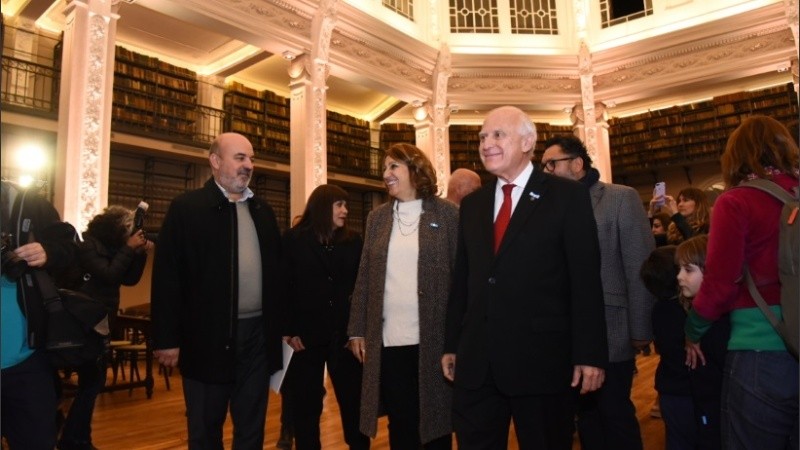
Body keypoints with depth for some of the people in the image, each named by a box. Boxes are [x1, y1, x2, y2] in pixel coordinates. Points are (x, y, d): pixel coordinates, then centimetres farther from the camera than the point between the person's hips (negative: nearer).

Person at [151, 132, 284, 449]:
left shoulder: (263, 211, 11)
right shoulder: (186, 208, -5)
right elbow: (167, 277, -8)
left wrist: (282, 327, 9)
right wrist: (167, 339, -11)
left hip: (257, 334, 4)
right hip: (208, 336, -4)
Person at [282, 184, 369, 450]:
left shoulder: (353, 242, 6)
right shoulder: (294, 240, -1)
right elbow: (283, 288, -4)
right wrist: (290, 331, -8)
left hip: (345, 335, 2)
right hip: (306, 335, -2)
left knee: (353, 400, 9)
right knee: (306, 404, 11)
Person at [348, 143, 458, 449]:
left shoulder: (446, 213, -1)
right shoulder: (377, 218, 10)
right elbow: (364, 278, 10)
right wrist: (357, 330, 7)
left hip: (432, 338, -3)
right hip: (388, 341, 3)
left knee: (436, 421, 10)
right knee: (400, 425, 12)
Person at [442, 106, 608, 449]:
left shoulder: (567, 196, -3)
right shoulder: (471, 205, 11)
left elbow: (586, 280, -7)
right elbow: (461, 281, 11)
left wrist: (590, 354, -11)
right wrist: (451, 344, 11)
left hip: (543, 360, -4)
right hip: (475, 362, 4)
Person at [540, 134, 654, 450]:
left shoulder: (621, 198, -5)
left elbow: (640, 267, -8)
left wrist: (640, 330, -10)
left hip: (611, 334, -4)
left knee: (615, 415, 10)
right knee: (586, 415, 16)